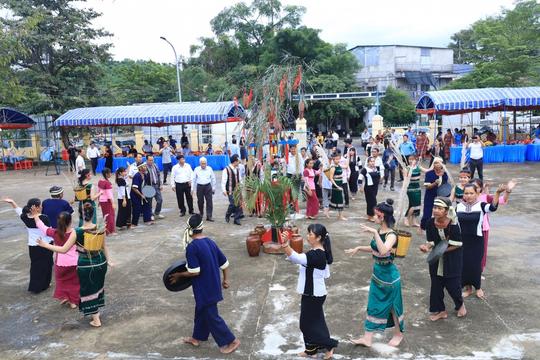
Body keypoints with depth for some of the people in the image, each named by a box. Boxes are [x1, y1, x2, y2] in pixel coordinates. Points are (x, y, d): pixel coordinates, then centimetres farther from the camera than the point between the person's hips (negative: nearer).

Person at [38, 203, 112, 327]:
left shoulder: (77, 232, -20)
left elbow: (63, 249, -16)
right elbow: (104, 246, 1)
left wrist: (45, 244, -6)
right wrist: (108, 260, 14)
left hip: (86, 265, -3)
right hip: (100, 262, 4)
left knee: (88, 291, 13)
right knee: (97, 287, 24)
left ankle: (96, 320, 20)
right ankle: (96, 312, 40)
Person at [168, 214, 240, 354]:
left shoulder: (192, 247, -21)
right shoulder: (210, 242, 1)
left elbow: (194, 272, -24)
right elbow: (224, 263, 5)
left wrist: (178, 275, -8)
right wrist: (225, 280, 18)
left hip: (204, 288, -8)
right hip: (212, 285, 8)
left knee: (211, 316, 6)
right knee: (201, 311, 23)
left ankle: (231, 341, 15)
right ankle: (197, 337, 39)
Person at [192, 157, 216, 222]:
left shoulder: (209, 169, 2)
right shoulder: (196, 169, 2)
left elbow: (213, 179, 10)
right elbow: (193, 179, 7)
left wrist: (213, 188, 10)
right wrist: (193, 188, 4)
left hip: (208, 186, 0)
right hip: (199, 186, 1)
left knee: (209, 202, -6)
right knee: (200, 201, 11)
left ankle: (209, 216, -4)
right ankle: (201, 213, 34)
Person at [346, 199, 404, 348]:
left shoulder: (391, 235, -23)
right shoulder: (379, 231, 1)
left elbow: (383, 251, -42)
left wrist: (374, 233, -42)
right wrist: (358, 248, 10)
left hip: (389, 275, -8)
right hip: (377, 273, 8)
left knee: (392, 305, 12)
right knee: (373, 305, 12)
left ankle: (398, 334, 35)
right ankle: (367, 338, 20)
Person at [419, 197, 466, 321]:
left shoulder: (453, 224, -23)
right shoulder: (430, 223, -13)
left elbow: (457, 244, -16)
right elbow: (431, 241, -4)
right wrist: (426, 246, -25)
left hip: (452, 258, -4)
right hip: (436, 259, 4)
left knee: (452, 284, 6)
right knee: (436, 284, 9)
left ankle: (460, 304, 38)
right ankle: (440, 310, 27)